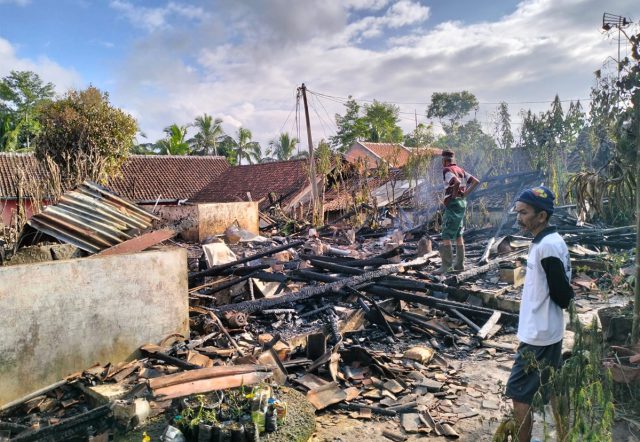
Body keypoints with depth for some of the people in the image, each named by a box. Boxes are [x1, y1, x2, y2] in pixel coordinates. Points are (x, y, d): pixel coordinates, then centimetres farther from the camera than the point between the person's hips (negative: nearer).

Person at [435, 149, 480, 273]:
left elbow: (457, 182, -28)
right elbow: (476, 181, 13)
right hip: (462, 203, 8)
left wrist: (453, 195, -14)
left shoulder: (446, 170, -10)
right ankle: (460, 264, 17)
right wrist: (464, 194, 8)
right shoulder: (461, 170, 14)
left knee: (446, 236, -6)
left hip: (452, 204, -8)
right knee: (458, 235, 13)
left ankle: (446, 265, -7)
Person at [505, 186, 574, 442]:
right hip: (547, 331, 9)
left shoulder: (547, 246, -23)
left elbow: (562, 295, -21)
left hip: (538, 335, -9)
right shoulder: (548, 242, 7)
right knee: (553, 388, 20)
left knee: (518, 391, 1)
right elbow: (562, 289, 15)